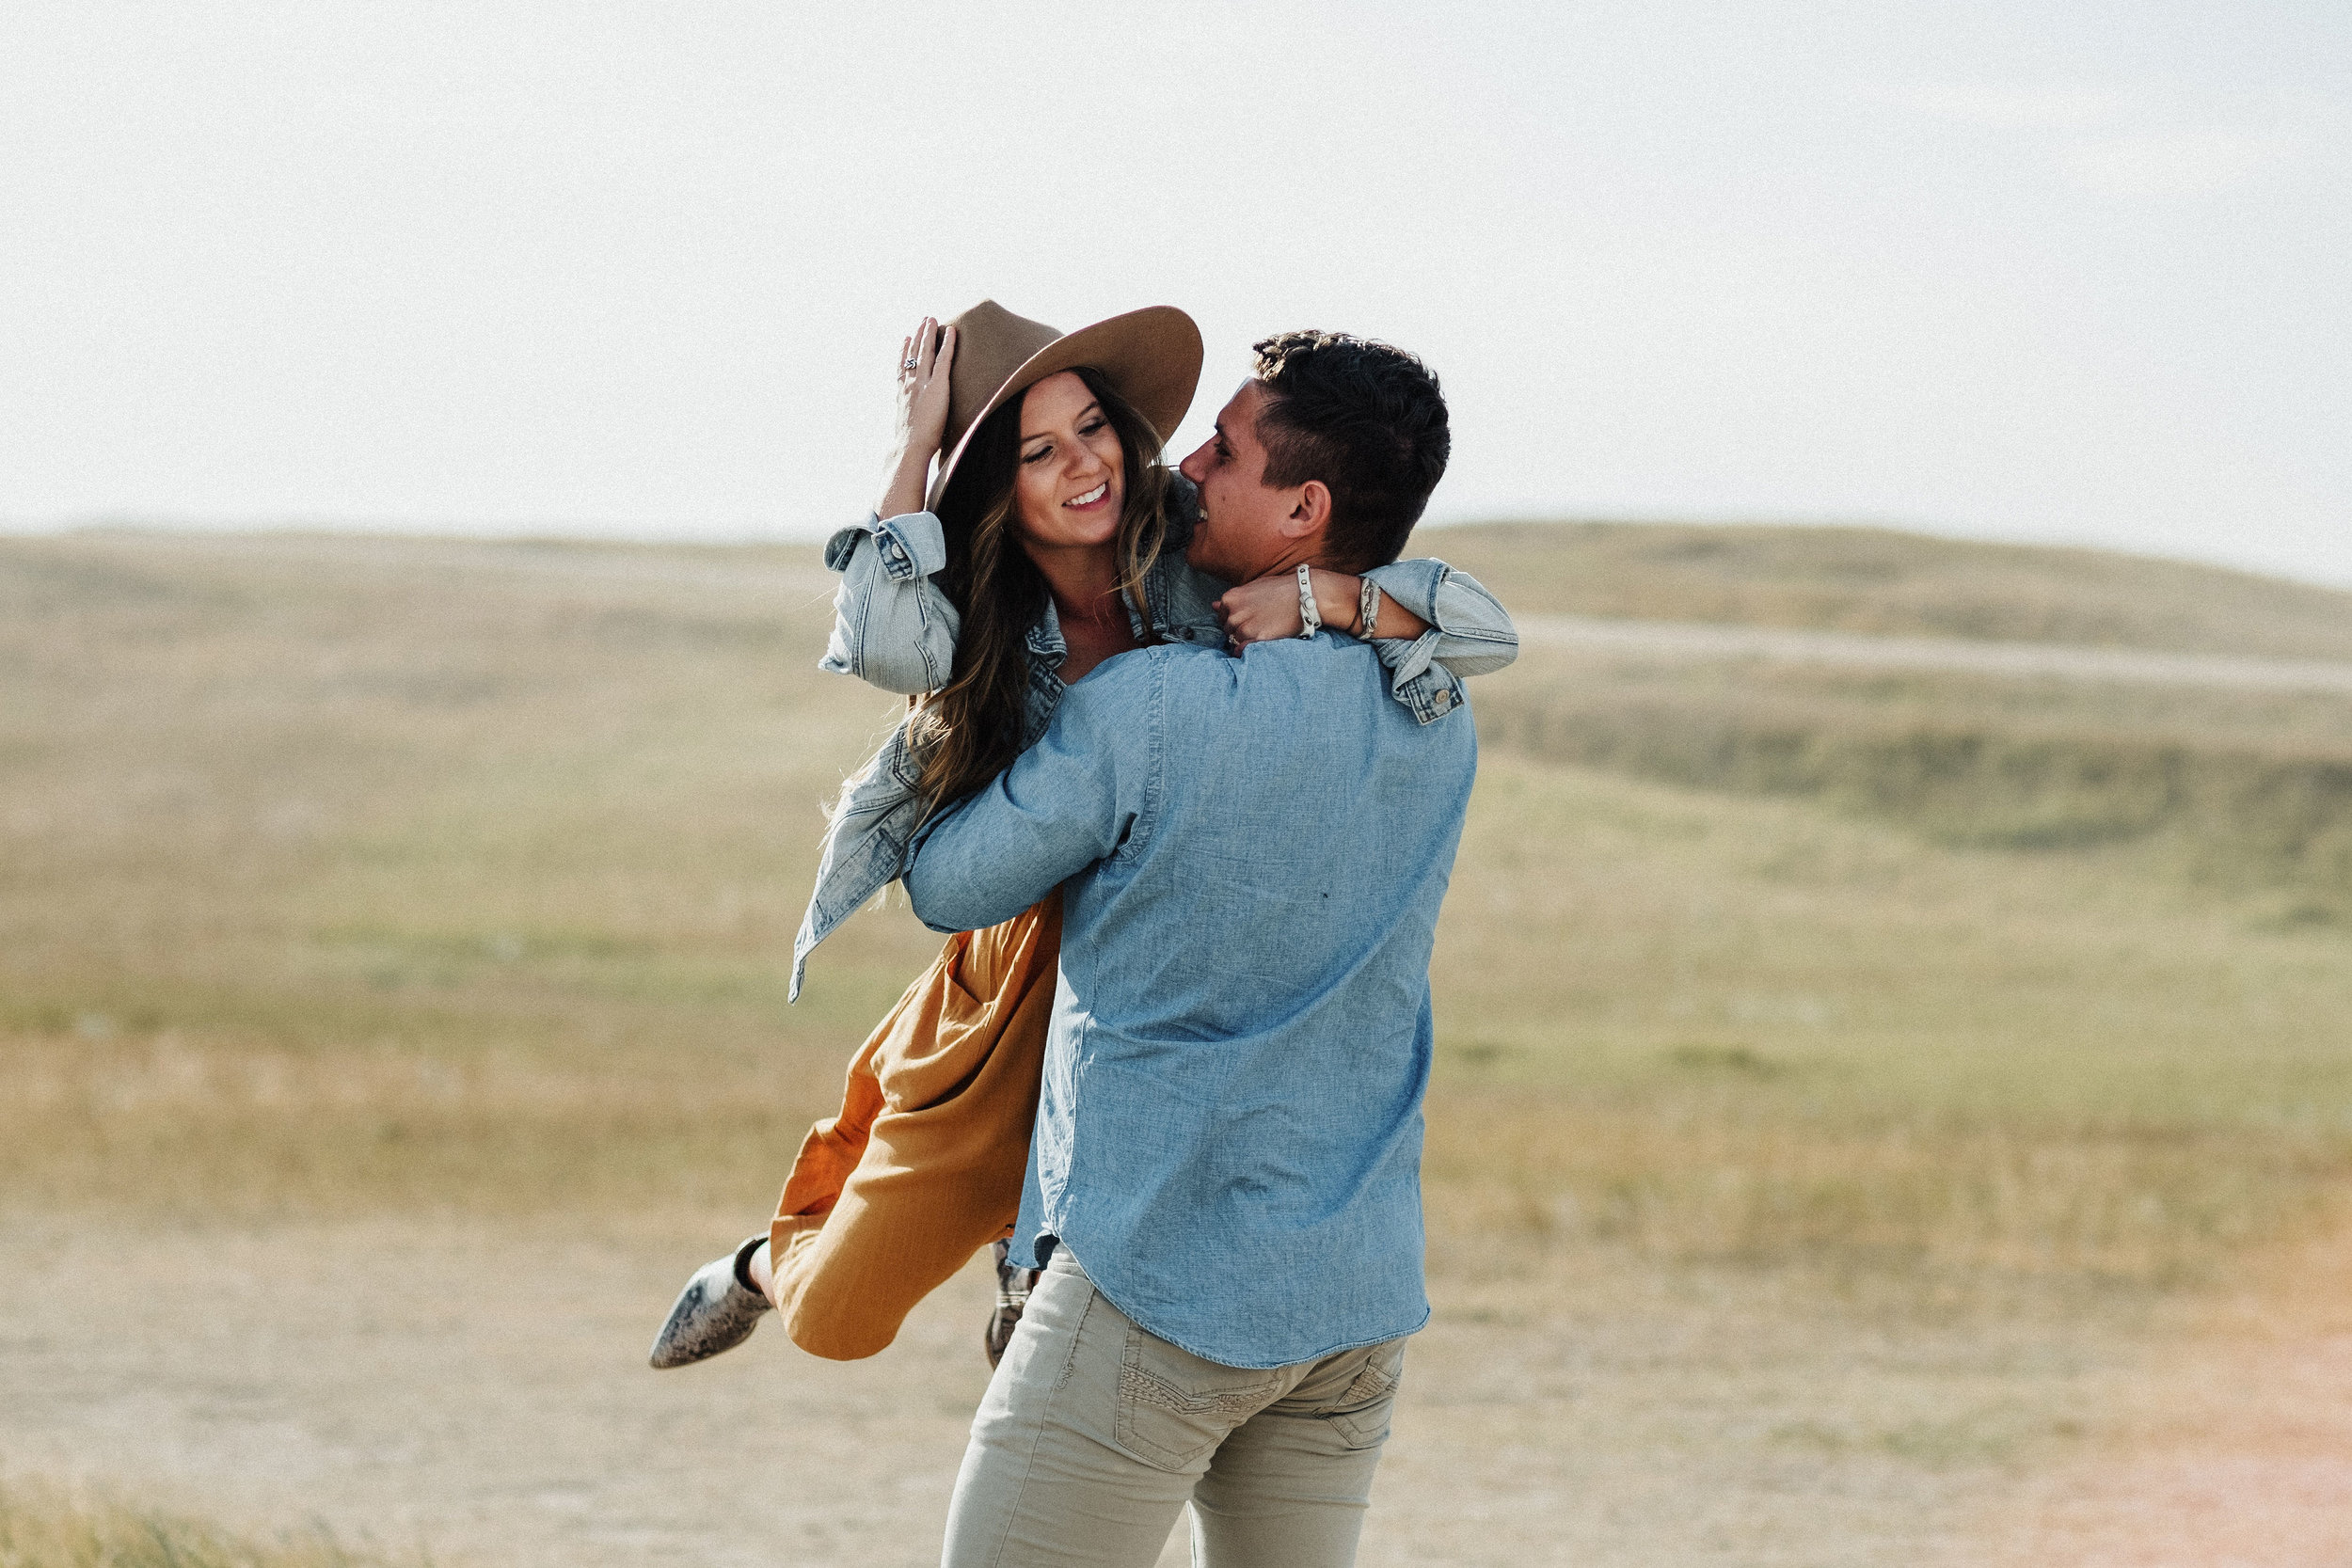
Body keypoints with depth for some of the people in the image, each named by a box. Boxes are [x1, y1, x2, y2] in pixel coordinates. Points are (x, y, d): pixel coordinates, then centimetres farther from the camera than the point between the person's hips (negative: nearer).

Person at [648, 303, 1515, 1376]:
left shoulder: (1201, 567, -10)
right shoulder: (978, 627, -7)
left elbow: (1485, 631, -13)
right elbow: (872, 639, -32)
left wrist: (1319, 596, -30)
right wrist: (916, 445, -22)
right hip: (1019, 992, 1)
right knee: (836, 1319, 7)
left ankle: (1033, 1258, 36)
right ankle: (765, 1268, 48)